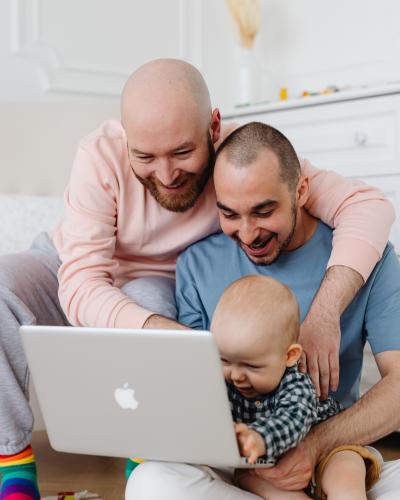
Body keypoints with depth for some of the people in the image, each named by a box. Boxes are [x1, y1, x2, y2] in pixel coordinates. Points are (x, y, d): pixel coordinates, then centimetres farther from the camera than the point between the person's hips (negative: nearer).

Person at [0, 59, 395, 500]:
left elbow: (368, 205, -32)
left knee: (148, 299, -35)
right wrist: (170, 333, -51)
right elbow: (80, 287, -33)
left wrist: (324, 315, -47)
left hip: (157, 287, 0)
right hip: (70, 273, 1)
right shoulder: (101, 155, -29)